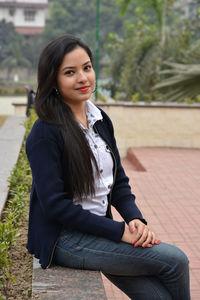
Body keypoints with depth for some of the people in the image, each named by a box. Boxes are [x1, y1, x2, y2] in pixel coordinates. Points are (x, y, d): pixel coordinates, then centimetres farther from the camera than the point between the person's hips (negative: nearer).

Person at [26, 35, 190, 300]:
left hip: (98, 231, 7)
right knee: (175, 260, -13)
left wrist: (136, 219, -8)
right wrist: (120, 231, -19)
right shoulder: (45, 134, -15)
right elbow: (55, 205, -19)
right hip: (65, 240, -7)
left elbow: (119, 181, 11)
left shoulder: (100, 121, 8)